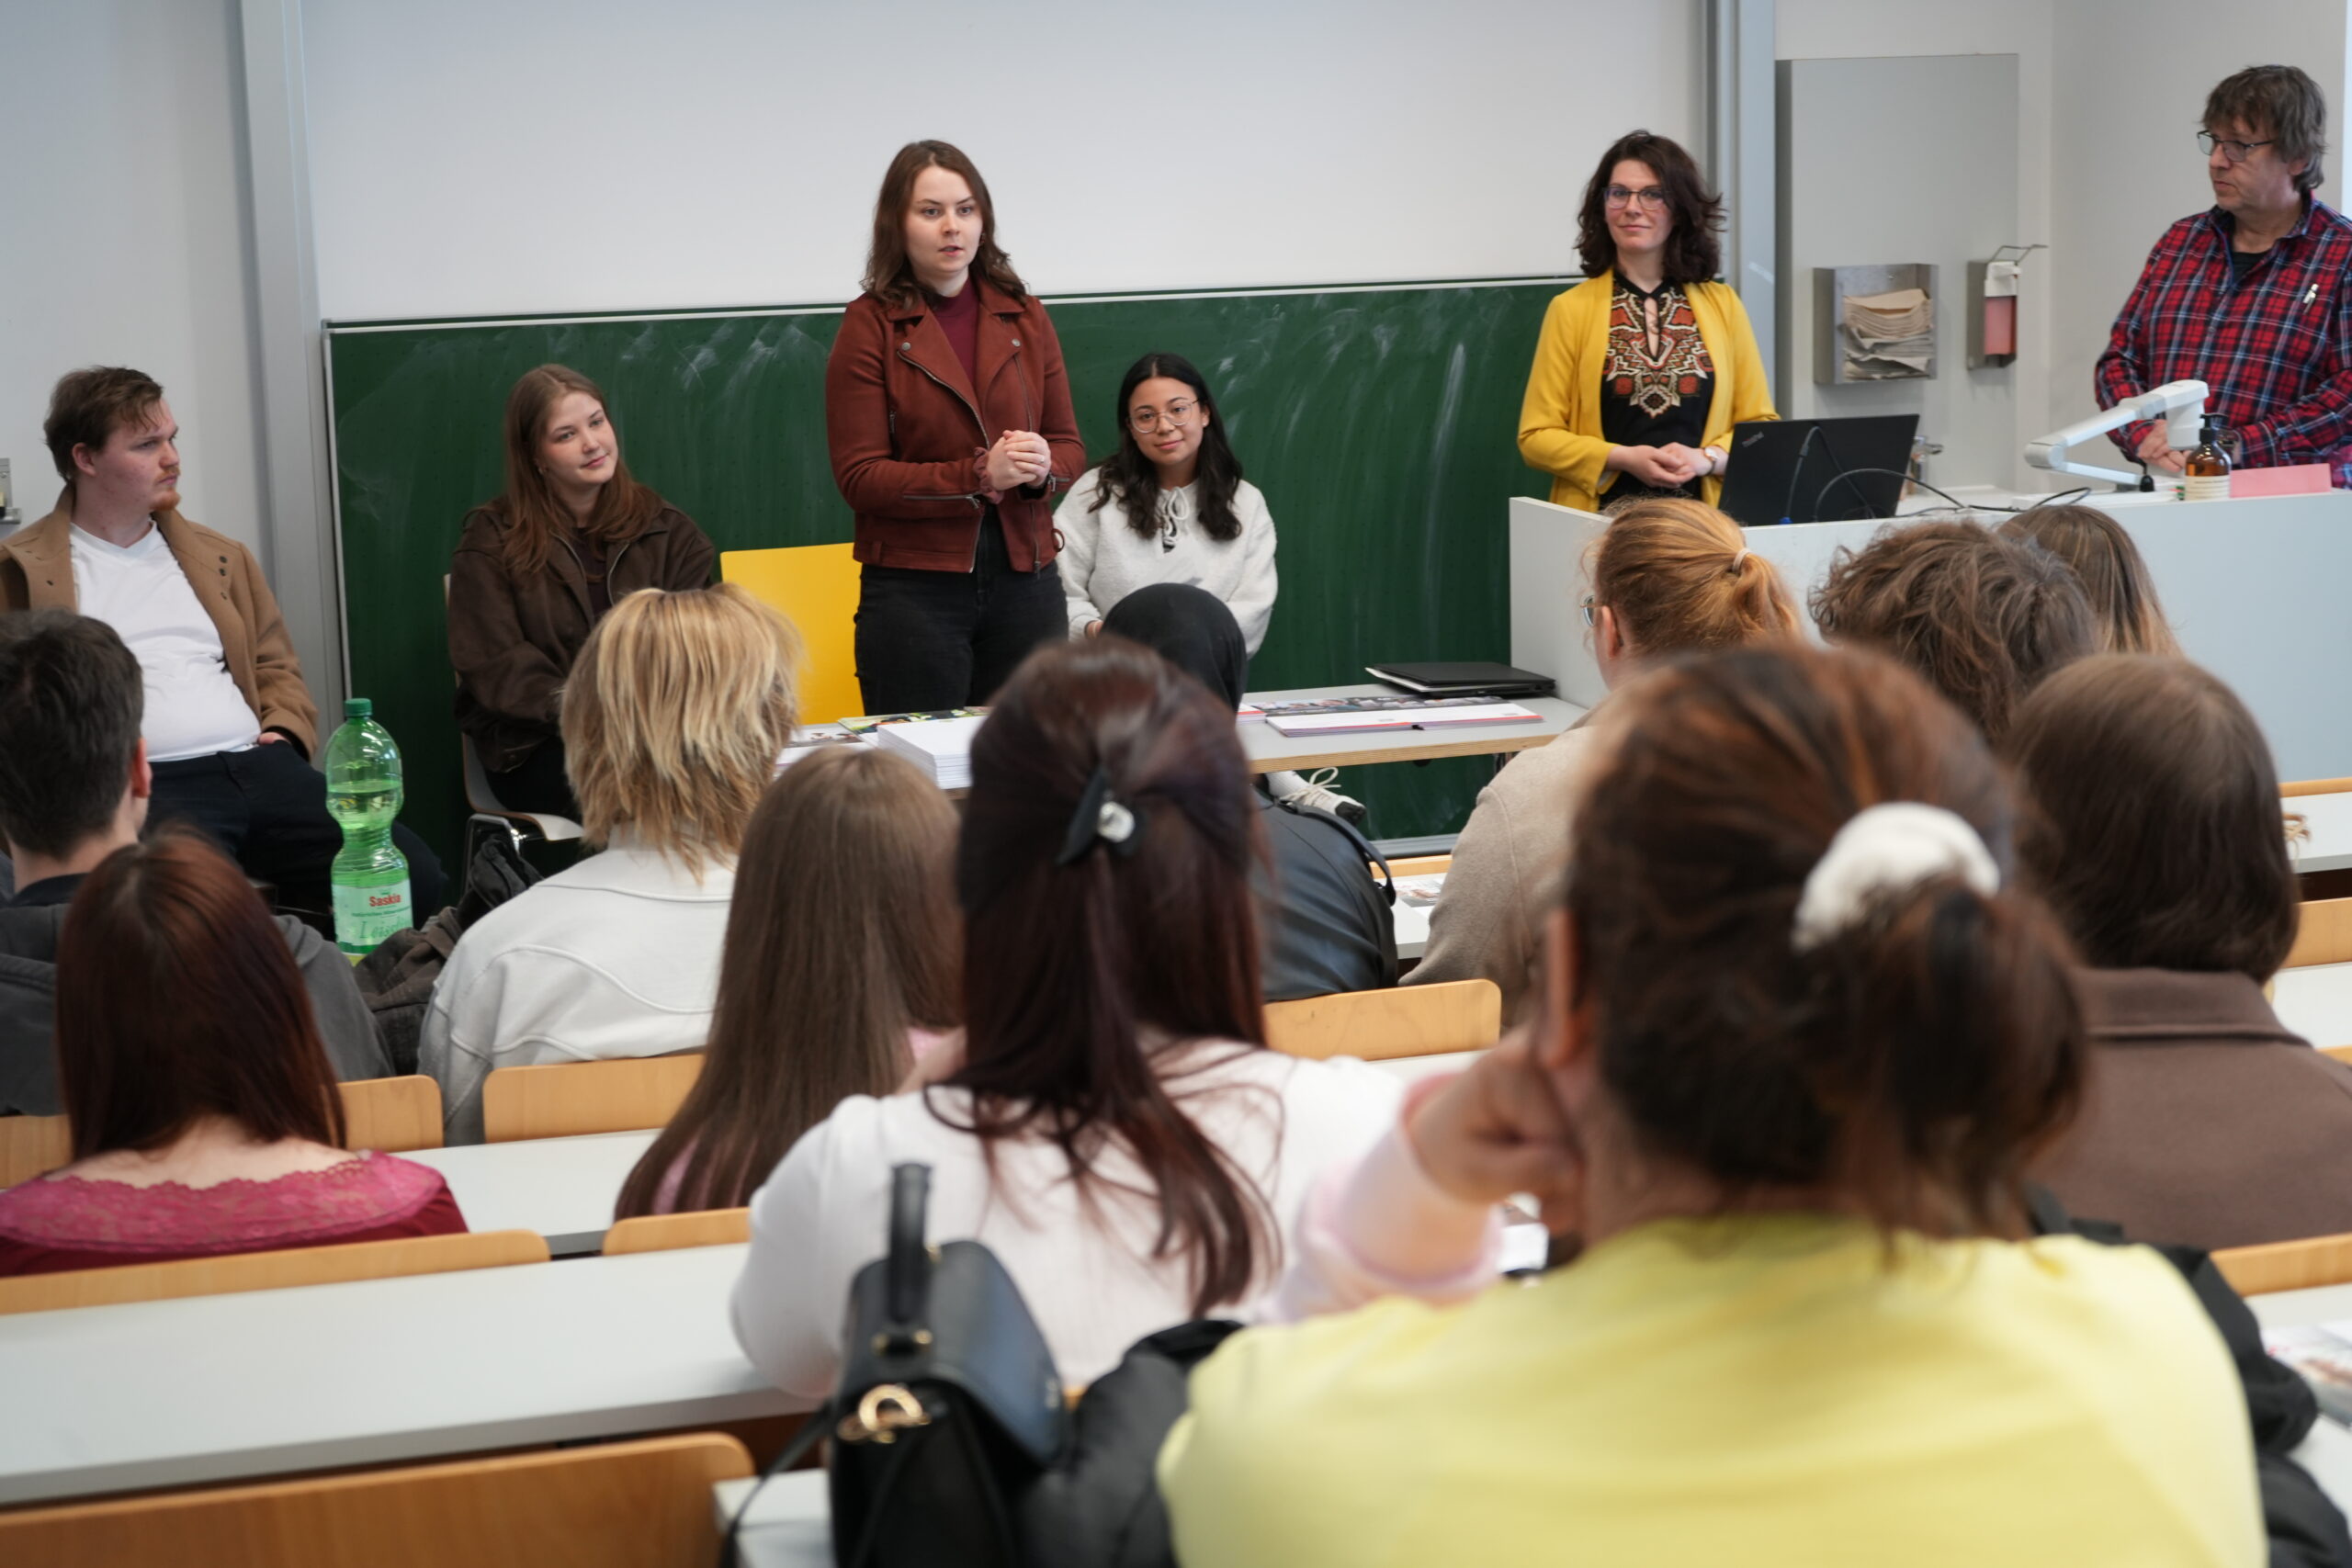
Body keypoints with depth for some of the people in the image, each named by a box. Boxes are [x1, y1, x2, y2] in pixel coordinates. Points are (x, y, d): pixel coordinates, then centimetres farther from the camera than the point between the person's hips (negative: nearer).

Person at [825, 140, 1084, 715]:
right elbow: (859, 477, -8)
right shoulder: (870, 324, -3)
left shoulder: (1023, 316, 10)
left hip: (1024, 579, 4)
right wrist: (979, 475, -17)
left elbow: (1069, 445, 13)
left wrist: (1042, 469, -11)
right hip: (914, 587, -4)